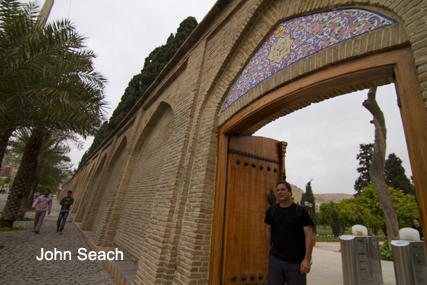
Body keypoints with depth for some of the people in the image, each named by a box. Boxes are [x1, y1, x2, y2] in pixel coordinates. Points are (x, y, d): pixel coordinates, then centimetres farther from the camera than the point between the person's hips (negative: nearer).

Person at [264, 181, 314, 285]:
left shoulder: (301, 211, -5)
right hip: (275, 260, 3)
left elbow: (309, 235, -7)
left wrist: (307, 259, -12)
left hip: (296, 262, -3)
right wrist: (270, 250, 12)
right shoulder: (271, 210, 5)